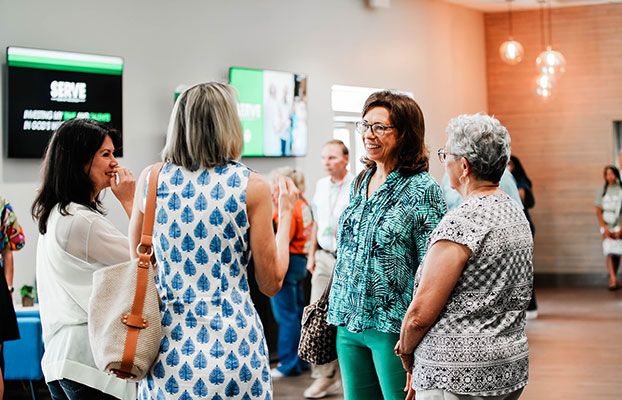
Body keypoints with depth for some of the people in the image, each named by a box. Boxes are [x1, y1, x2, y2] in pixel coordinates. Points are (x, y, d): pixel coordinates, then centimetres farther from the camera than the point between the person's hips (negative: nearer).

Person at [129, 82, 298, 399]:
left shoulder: (150, 179, 0)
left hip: (166, 352, 3)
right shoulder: (252, 186, -7)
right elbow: (271, 283, -1)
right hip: (232, 348, -2)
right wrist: (285, 212, 12)